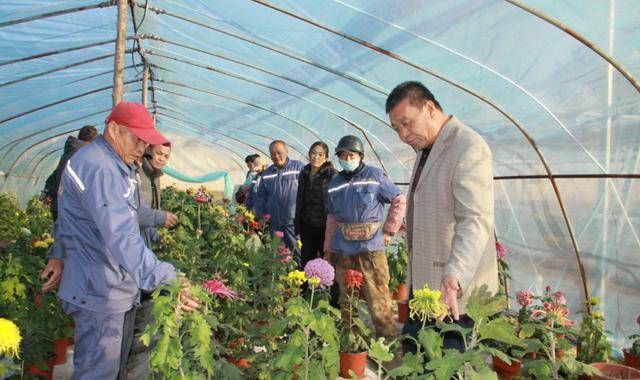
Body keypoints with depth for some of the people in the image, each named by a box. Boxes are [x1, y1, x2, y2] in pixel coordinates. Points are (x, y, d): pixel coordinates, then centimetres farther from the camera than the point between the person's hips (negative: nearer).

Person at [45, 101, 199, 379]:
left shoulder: (112, 164, 13)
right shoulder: (99, 169, -24)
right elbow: (121, 236, -36)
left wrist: (61, 255, 27)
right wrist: (163, 280, -43)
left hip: (117, 288, 11)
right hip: (100, 292, -11)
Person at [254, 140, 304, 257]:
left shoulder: (299, 168, -4)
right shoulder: (267, 174, 11)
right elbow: (260, 197, 17)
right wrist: (260, 218, 10)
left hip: (294, 222, -4)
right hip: (274, 224, 5)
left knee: (298, 255, 0)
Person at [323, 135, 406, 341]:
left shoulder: (375, 175, -1)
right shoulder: (335, 183, 13)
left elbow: (399, 201, 2)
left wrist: (389, 231, -1)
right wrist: (328, 250, 17)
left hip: (371, 247, -5)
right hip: (342, 249, 5)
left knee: (378, 298, -4)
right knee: (346, 299, 14)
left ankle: (388, 338, 9)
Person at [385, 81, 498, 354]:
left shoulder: (469, 148, -17)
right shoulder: (425, 148, 15)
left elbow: (476, 221, -28)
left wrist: (454, 277, -40)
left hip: (457, 292, -9)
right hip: (423, 284, 9)